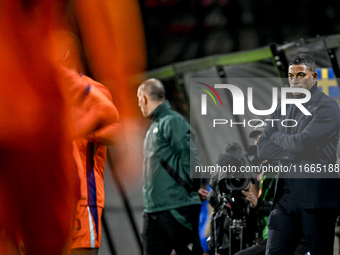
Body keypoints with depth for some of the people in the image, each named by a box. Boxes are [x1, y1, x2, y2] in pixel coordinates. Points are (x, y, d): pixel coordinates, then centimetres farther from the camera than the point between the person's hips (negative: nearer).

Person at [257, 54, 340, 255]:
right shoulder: (282, 109, 17)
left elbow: (300, 143, -17)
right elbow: (262, 148, 7)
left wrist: (277, 136, 3)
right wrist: (294, 151, -7)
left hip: (317, 194, -6)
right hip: (286, 194, 6)